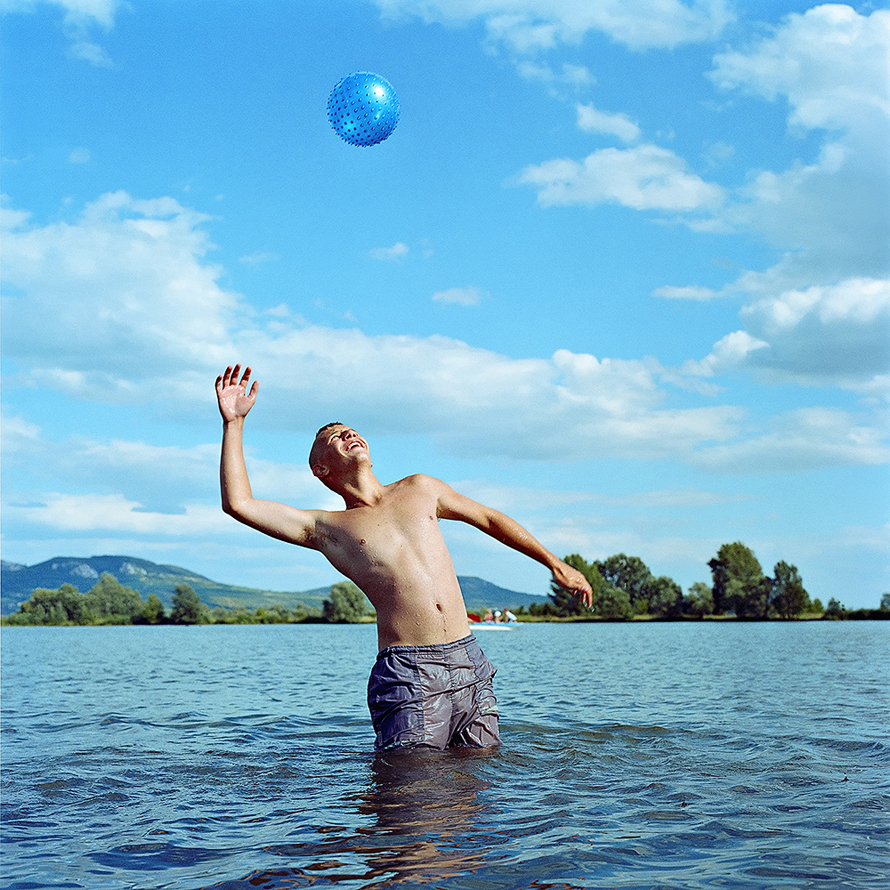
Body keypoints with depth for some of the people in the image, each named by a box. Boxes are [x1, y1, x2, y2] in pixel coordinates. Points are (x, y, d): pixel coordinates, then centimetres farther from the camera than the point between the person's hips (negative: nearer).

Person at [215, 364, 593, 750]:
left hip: (469, 663, 4)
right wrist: (234, 422, -1)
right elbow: (238, 503, -1)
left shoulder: (419, 490, 18)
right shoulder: (327, 528, 7)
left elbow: (489, 518, 29)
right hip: (407, 675, -4)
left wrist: (554, 563, 29)